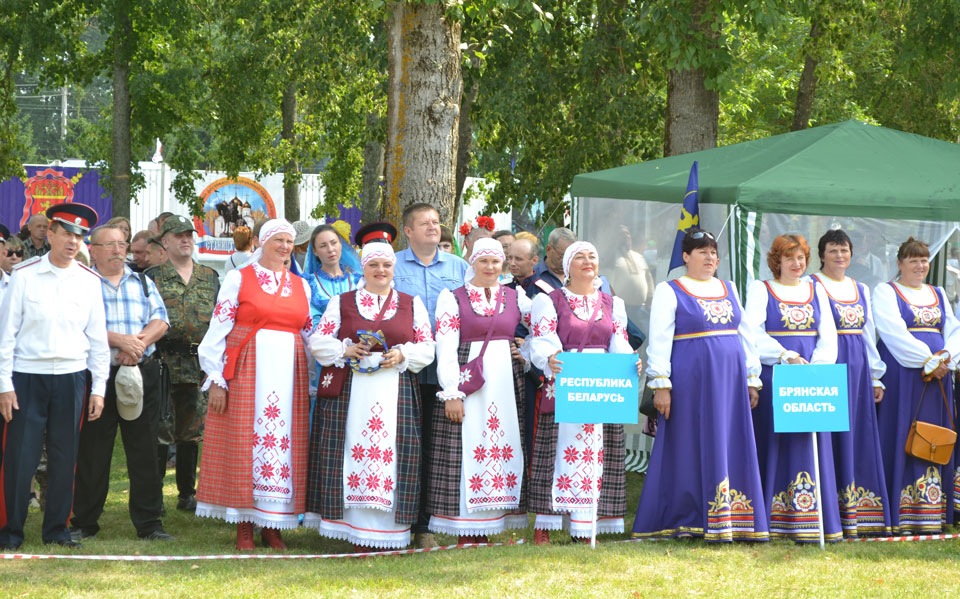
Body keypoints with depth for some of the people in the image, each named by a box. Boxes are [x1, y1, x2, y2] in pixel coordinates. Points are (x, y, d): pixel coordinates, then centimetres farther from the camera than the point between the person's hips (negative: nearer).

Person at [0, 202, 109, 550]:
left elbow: (98, 338, 10)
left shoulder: (89, 281, 6)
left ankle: (56, 528, 16)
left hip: (71, 377, 2)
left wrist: (98, 388, 5)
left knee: (65, 457, 5)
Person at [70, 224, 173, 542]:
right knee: (92, 451, 1)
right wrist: (119, 340, -19)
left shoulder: (143, 283, 16)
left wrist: (138, 343, -14)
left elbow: (160, 321, 5)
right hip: (98, 375, -3)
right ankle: (84, 523, 10)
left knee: (144, 450, 3)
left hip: (142, 372, 3)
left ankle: (149, 523, 7)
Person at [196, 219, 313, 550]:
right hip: (246, 371, -3)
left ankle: (272, 526, 7)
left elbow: (310, 336, 17)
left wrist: (314, 382, 11)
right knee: (245, 440, -4)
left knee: (285, 444, 0)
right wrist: (216, 379, -8)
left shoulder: (301, 286, 14)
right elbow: (218, 330, -1)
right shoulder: (239, 279, 2)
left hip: (290, 372, 3)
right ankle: (244, 525, 2)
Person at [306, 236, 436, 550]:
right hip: (348, 392, 0)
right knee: (352, 451, -7)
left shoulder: (412, 304, 13)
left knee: (391, 454, -6)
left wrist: (403, 355, -9)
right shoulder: (341, 303, 11)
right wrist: (346, 350, -11)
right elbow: (318, 341, 6)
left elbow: (427, 347, 10)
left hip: (396, 392, 1)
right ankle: (353, 531, -2)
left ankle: (386, 532, -2)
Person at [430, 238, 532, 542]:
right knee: (465, 454, -6)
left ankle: (484, 529, 5)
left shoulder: (516, 298, 13)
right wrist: (451, 393, -11)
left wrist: (527, 353, 0)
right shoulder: (452, 298, 4)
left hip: (506, 386, 4)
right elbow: (445, 348, -3)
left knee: (503, 451, 0)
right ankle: (465, 533, -3)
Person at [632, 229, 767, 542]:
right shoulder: (669, 291, 0)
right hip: (691, 383, -5)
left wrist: (752, 379, 13)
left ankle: (730, 521, 6)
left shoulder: (728, 289, 16)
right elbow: (659, 340, -6)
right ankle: (683, 521, 3)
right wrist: (660, 384, -14)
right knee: (690, 452, -3)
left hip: (730, 382, 5)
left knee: (731, 450, 3)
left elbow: (745, 334, 19)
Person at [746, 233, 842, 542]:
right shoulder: (761, 290, 6)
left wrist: (816, 367, -7)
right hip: (772, 378, -3)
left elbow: (828, 335, 9)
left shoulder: (816, 291, 17)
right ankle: (772, 524, -5)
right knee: (775, 444, -6)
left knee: (810, 445, -1)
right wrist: (786, 355, -18)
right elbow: (754, 334, -6)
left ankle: (806, 523, -1)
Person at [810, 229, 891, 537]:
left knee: (859, 439, 4)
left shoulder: (861, 290, 17)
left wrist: (875, 376, 15)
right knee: (834, 437, -8)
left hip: (858, 370, 6)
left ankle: (856, 515, 7)